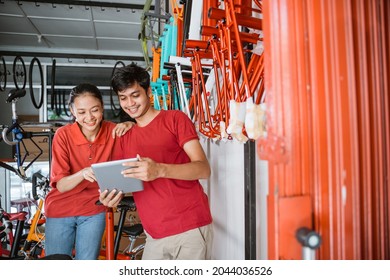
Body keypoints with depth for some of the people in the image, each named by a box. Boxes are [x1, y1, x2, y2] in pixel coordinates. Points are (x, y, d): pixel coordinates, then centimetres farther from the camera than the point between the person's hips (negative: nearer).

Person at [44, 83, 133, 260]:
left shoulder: (112, 131, -12)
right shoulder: (63, 135, -17)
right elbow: (60, 185, -17)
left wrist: (130, 125, -23)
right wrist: (83, 173, -39)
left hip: (93, 211, 1)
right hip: (60, 211, -1)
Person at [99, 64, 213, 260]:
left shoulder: (175, 119, -2)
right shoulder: (124, 137, 14)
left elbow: (203, 169, -12)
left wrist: (160, 170, -27)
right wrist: (112, 196, -9)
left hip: (190, 228, -4)